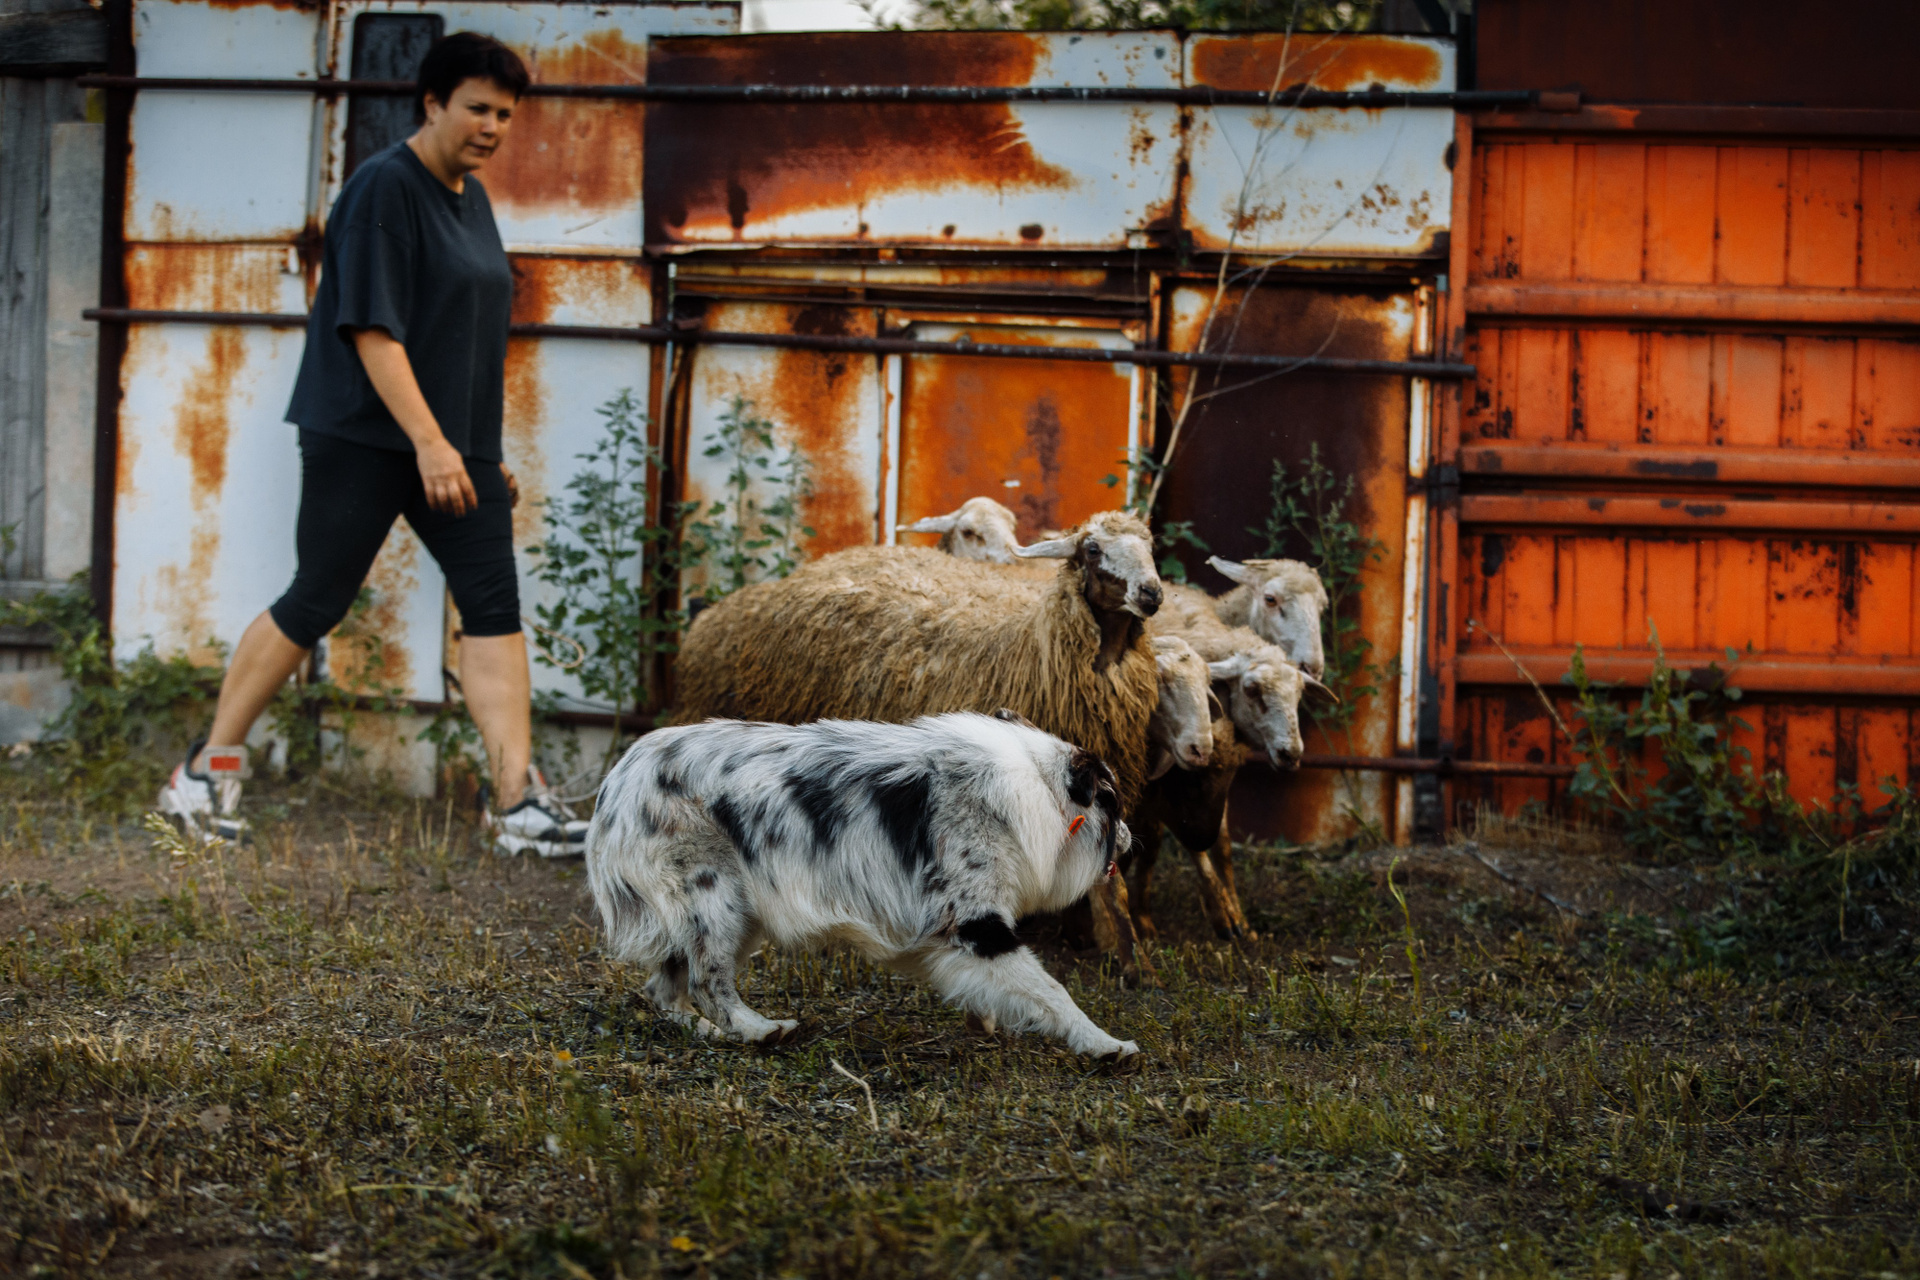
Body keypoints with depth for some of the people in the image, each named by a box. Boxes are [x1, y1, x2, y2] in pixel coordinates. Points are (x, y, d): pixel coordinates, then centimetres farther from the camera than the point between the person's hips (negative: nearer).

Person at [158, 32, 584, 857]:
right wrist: (428, 441, -26)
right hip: (364, 439, -8)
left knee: (493, 604, -3)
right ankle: (205, 772, 14)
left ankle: (519, 803, -6)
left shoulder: (472, 198, 14)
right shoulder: (385, 188, -12)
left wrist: (485, 451, 21)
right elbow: (372, 329, -19)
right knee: (315, 604, -1)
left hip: (455, 446, 8)